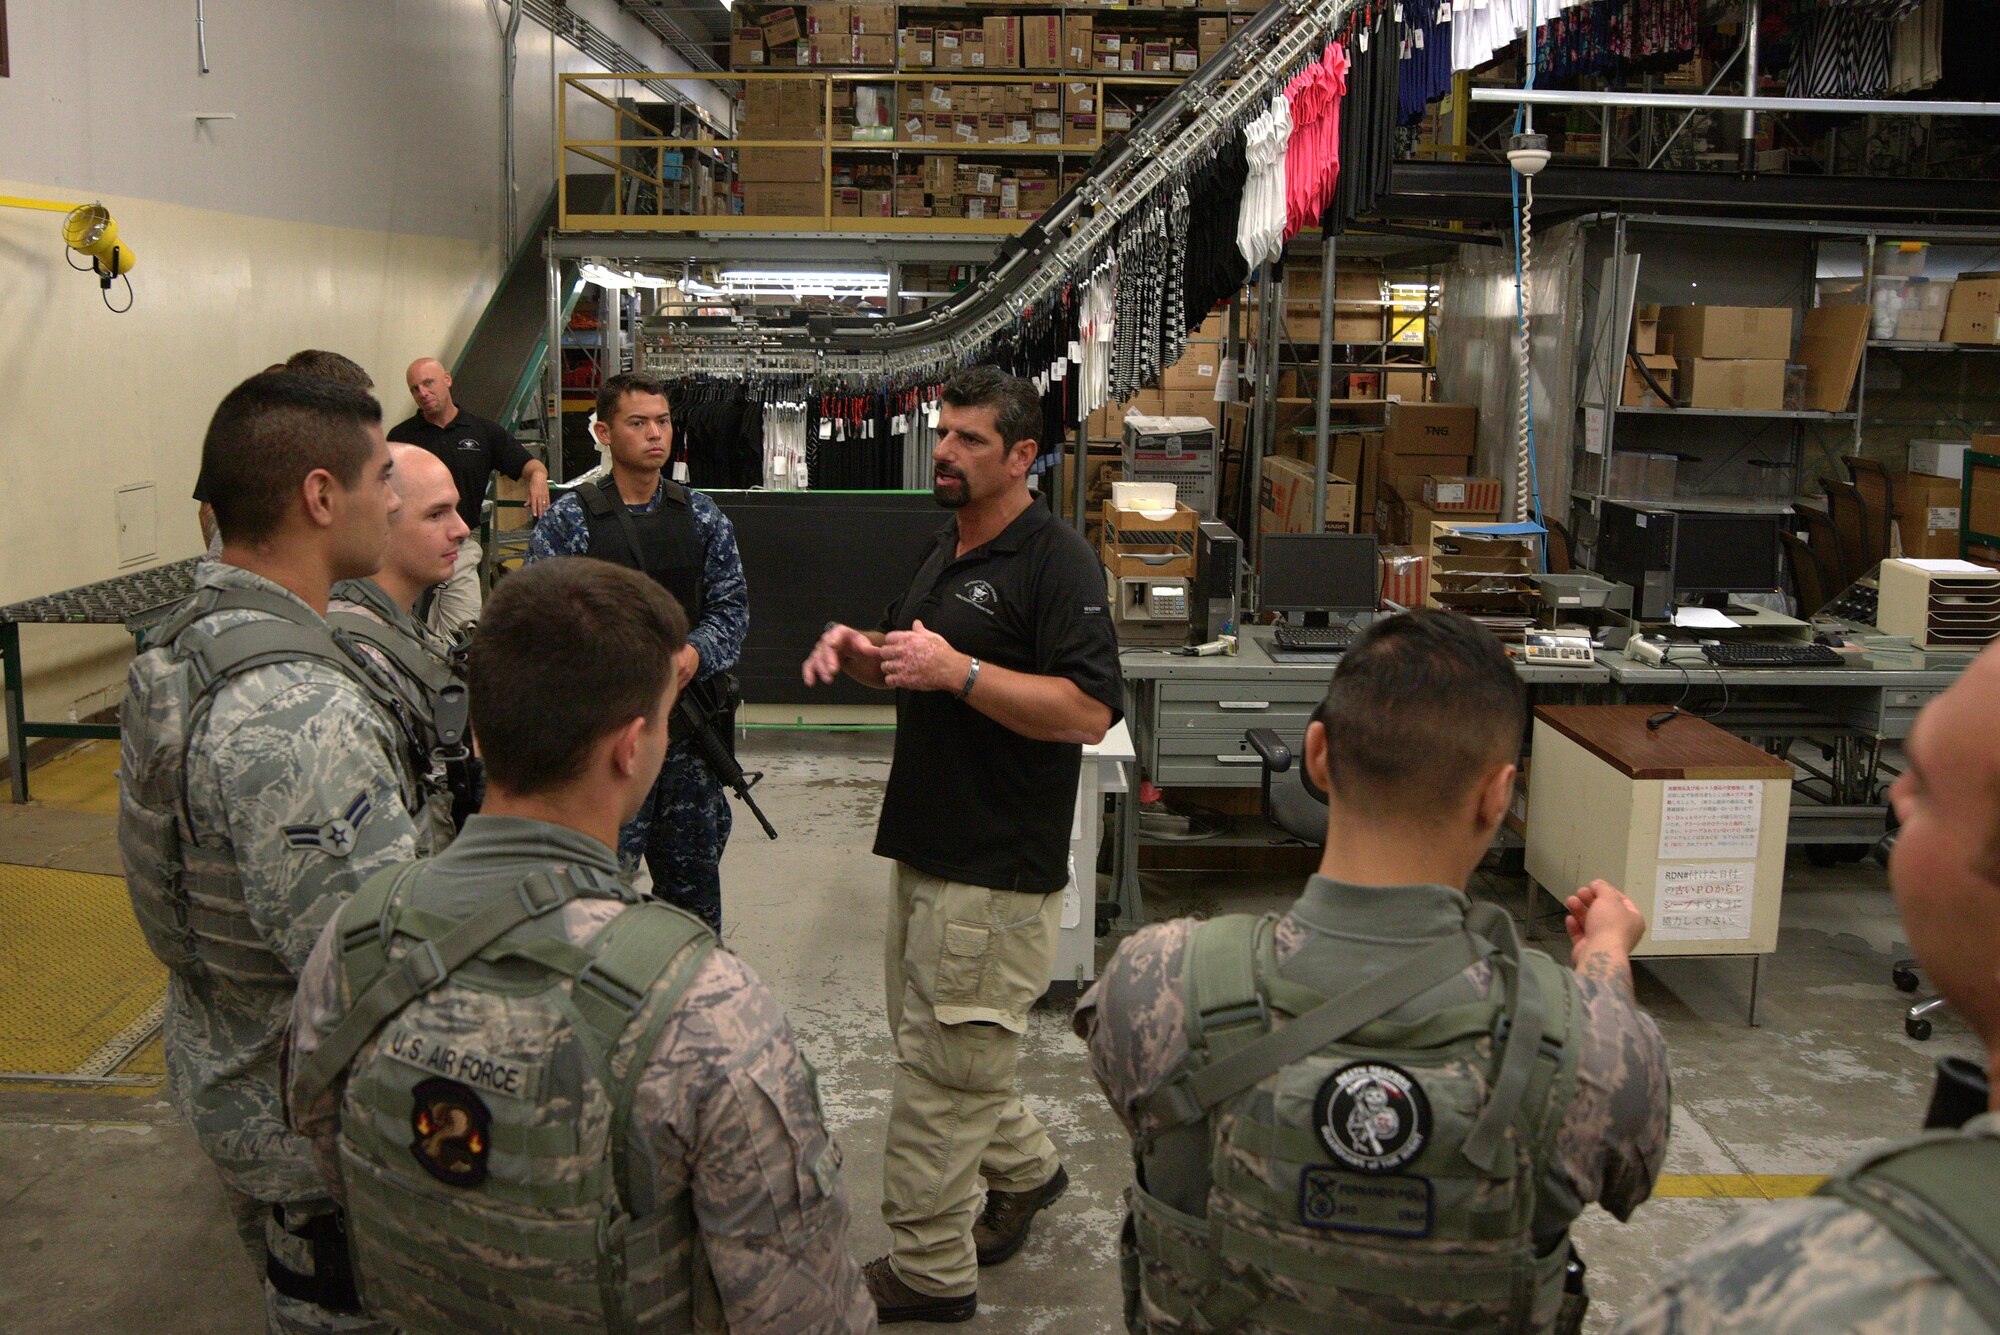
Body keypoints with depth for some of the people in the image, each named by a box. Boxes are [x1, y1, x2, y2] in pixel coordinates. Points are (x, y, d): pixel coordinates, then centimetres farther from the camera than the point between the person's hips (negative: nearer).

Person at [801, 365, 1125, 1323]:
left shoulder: (1056, 561, -15)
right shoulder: (947, 550, 15)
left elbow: (1090, 711, -23)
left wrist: (959, 671, -27)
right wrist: (859, 651, 5)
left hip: (998, 867, -10)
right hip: (929, 846, 10)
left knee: (943, 1064, -1)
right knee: (927, 1038, 20)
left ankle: (927, 1273, 14)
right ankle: (1024, 1170, 41)